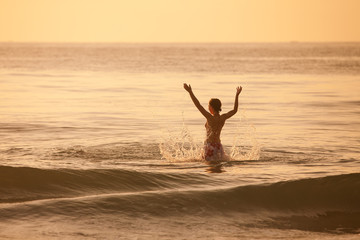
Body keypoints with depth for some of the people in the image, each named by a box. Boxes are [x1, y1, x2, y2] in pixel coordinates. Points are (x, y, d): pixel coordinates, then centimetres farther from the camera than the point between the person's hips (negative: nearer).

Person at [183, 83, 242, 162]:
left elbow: (198, 105, -16)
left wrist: (190, 92, -14)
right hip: (218, 146, 6)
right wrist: (237, 95, 15)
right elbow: (234, 110, 13)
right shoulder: (223, 118, 0)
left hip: (209, 146, -6)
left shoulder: (210, 118, -15)